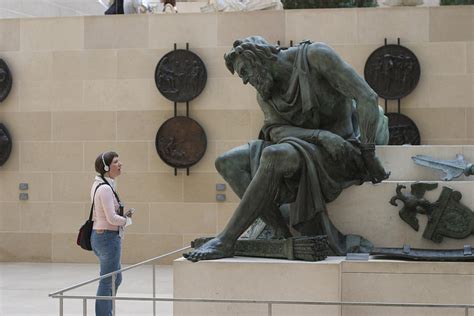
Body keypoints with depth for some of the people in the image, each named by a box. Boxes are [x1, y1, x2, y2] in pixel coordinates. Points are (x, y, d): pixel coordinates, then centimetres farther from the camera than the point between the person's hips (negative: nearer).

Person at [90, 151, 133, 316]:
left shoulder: (99, 185, 11)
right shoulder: (105, 188, -19)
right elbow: (112, 218, -23)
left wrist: (123, 217, 7)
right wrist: (127, 220, -4)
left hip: (99, 235, 10)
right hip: (108, 236, -10)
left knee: (116, 278, 21)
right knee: (107, 283, -2)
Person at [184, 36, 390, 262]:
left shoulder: (315, 55, -12)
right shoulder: (265, 95, 8)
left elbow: (366, 97, -17)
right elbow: (277, 130, -7)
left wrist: (368, 152, -21)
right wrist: (321, 135, -26)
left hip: (338, 152, -8)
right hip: (305, 148, 8)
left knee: (274, 156, -35)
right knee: (227, 163, -7)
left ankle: (226, 241, -29)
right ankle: (284, 235, -19)